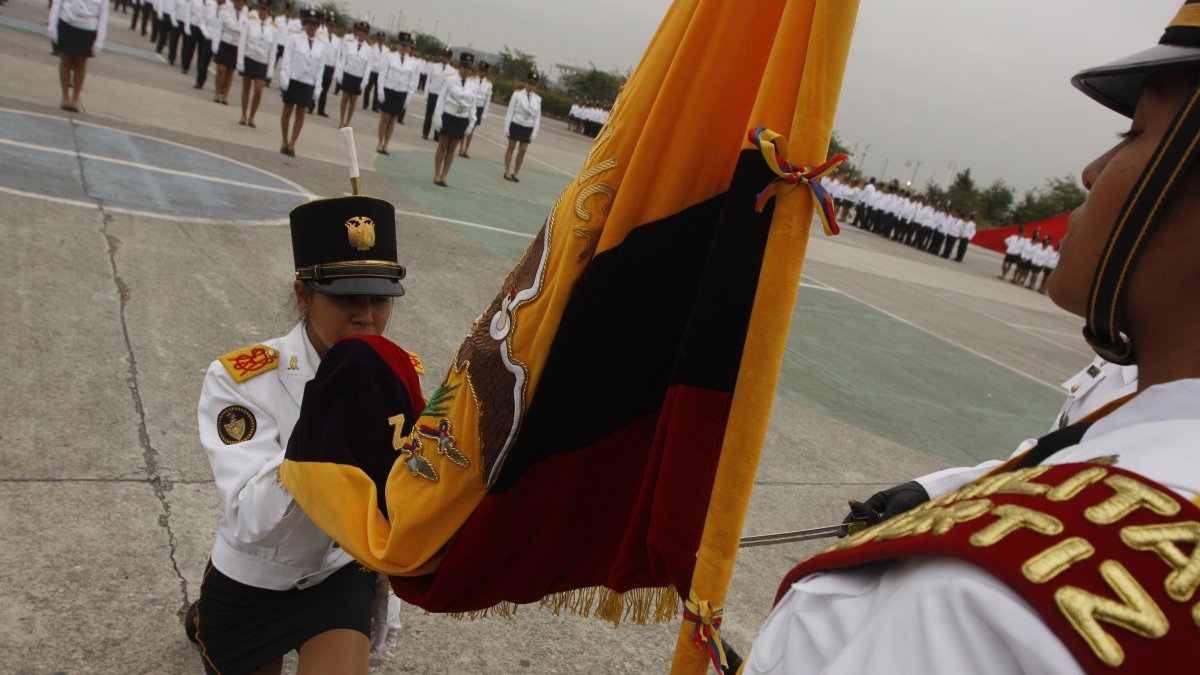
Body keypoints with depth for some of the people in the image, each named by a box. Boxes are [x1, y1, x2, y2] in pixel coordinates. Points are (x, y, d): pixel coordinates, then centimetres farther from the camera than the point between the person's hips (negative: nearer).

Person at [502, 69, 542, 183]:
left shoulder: (537, 99, 1)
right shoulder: (517, 94, -7)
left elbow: (537, 116, 5)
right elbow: (510, 111, -6)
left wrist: (535, 132, 0)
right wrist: (506, 127, -9)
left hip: (528, 127, 3)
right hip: (516, 125, -3)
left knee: (522, 151, 4)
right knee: (511, 148, 6)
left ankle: (515, 173, 16)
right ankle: (507, 172, 14)